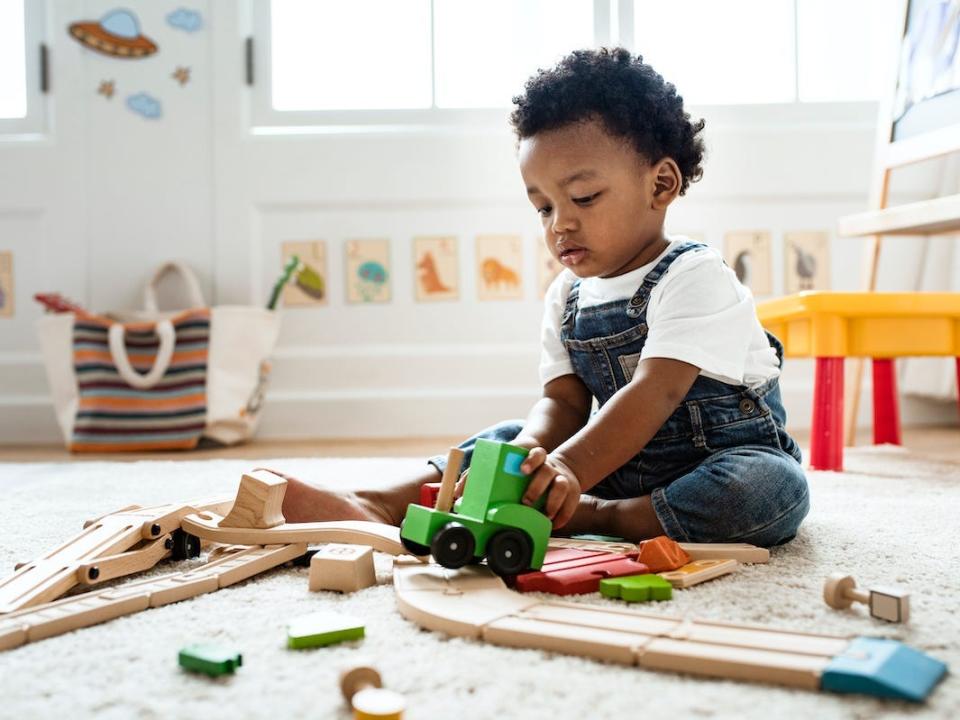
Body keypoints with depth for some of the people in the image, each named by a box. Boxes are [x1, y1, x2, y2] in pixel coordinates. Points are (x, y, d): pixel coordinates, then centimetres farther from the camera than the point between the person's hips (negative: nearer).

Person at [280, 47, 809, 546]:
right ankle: (383, 506, -21)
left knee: (775, 487, -35)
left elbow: (655, 394, -31)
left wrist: (568, 471, -43)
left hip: (732, 456, -5)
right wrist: (529, 456, -29)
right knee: (511, 437, -6)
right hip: (622, 462, 5)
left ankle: (595, 518, -32)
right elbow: (563, 401, -5)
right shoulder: (567, 297, 3)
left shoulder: (695, 278, -18)